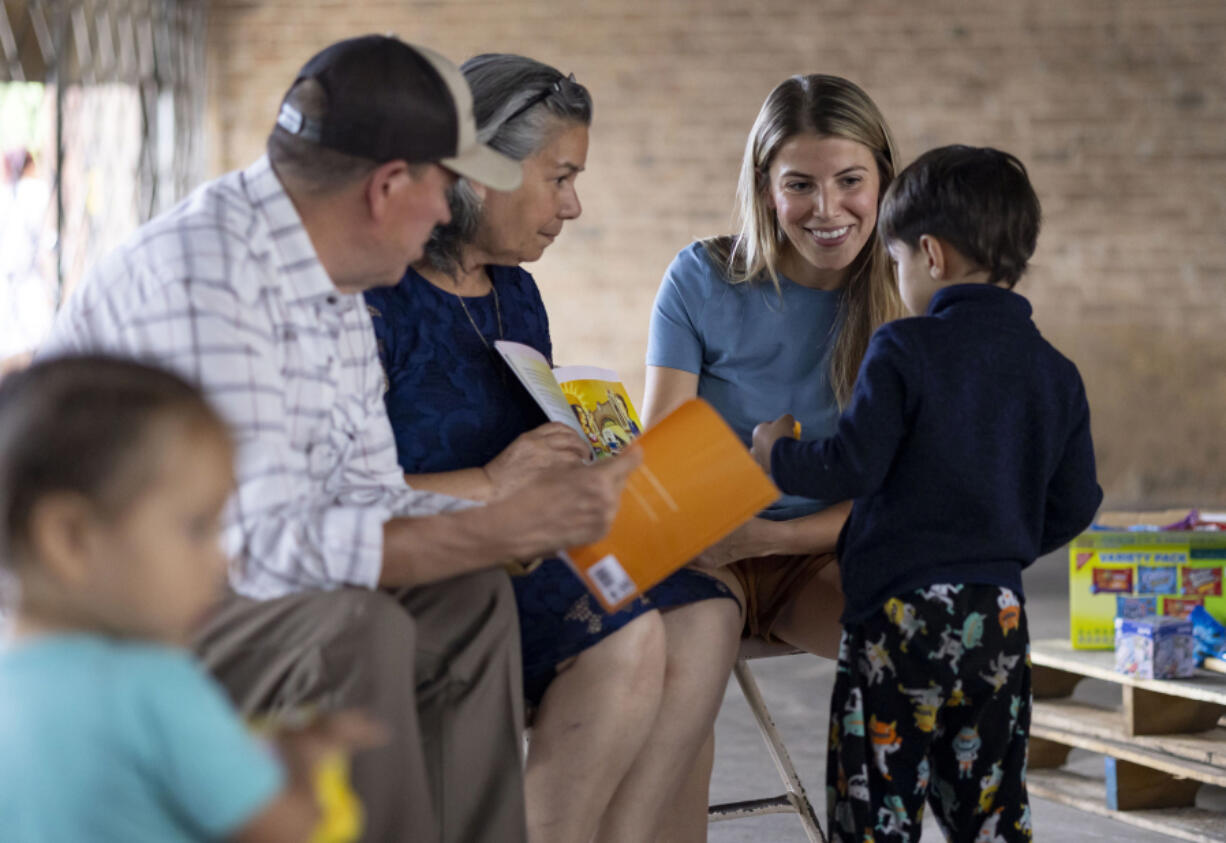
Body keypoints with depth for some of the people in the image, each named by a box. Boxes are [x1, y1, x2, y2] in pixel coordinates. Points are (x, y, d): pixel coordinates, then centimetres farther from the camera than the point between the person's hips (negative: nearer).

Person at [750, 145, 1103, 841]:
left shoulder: (905, 352, -10)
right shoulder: (1056, 373, 7)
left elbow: (852, 468, -14)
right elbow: (1075, 505, 10)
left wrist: (779, 454, 5)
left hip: (900, 609, -5)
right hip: (1000, 617, 6)